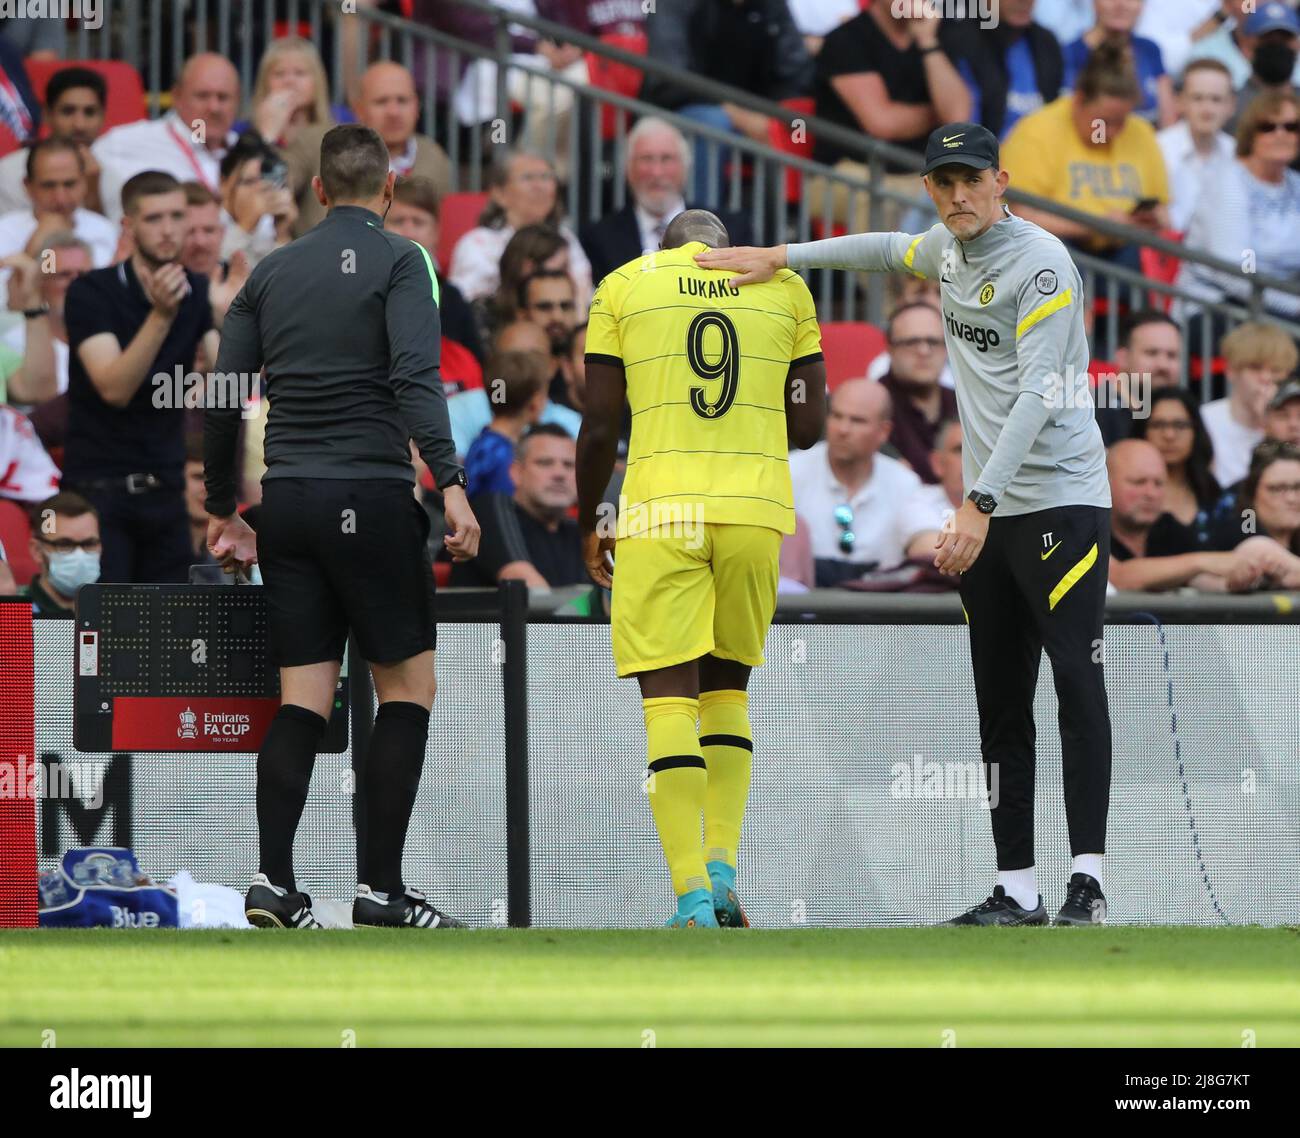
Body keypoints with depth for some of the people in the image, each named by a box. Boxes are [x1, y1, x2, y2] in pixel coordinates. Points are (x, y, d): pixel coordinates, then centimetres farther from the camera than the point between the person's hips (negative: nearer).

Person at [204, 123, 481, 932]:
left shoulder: (272, 272, 13)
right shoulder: (399, 261, -2)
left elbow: (221, 401, 12)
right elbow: (416, 377, -17)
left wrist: (224, 511, 21)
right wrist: (451, 484, -22)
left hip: (287, 500, 5)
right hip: (370, 496, -5)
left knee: (304, 696, 6)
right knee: (408, 683, 4)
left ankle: (275, 880, -7)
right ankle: (382, 888, -1)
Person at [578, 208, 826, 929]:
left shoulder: (625, 287, 7)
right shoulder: (784, 286, 12)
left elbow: (599, 427, 4)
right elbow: (808, 425, 11)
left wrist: (588, 526, 16)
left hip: (660, 511, -2)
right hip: (756, 510, 2)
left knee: (668, 697, -3)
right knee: (727, 687, 19)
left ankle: (693, 897, -14)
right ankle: (723, 869, 8)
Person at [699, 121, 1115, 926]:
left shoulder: (1041, 262, -14)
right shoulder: (949, 249, 10)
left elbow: (1038, 394, -23)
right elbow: (886, 251, 35)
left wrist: (978, 503, -31)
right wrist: (780, 257, 29)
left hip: (1062, 502, -8)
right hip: (990, 513, 8)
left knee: (1077, 679, -15)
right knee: (1000, 704, 6)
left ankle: (1088, 880, -18)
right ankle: (1019, 890, 7)